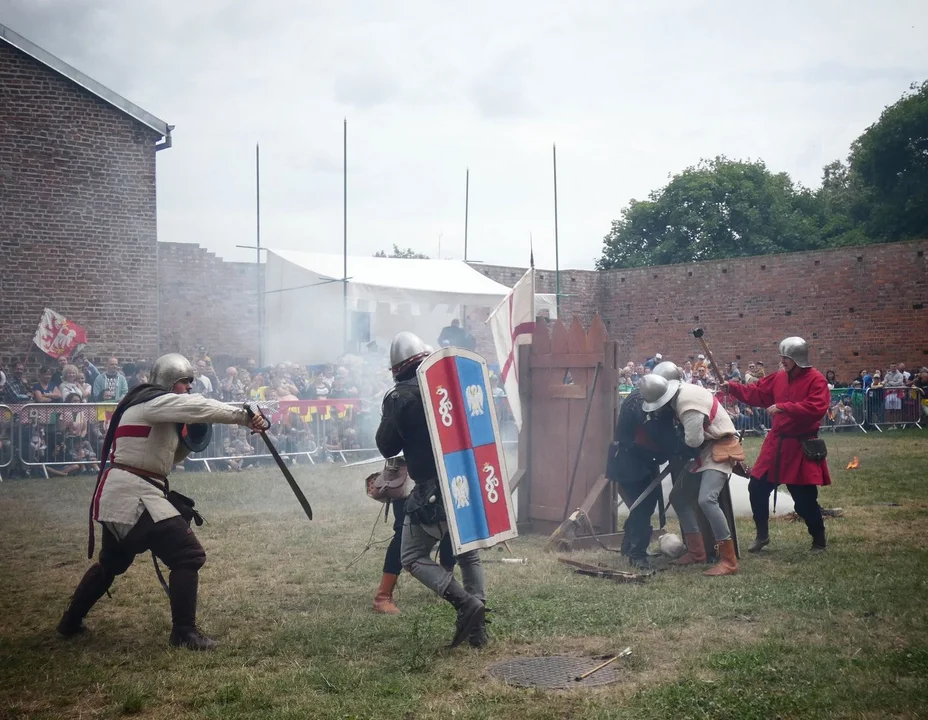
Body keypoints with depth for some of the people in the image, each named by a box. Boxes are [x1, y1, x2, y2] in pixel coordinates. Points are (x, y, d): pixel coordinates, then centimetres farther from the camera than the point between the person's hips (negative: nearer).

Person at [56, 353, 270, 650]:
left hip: (119, 495, 11)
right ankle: (184, 632, -8)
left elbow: (165, 456, 21)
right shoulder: (154, 402, -11)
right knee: (188, 555, -12)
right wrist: (246, 417, -24)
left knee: (111, 563, 27)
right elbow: (202, 408, -23)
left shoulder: (155, 410, 18)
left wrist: (189, 441, 4)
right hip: (130, 495, -11)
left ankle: (71, 622, 40)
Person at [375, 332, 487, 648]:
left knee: (414, 557, 7)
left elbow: (387, 447, -1)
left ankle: (465, 602, -12)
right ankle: (477, 627, 12)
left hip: (432, 491, -5)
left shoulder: (399, 399, -9)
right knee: (469, 553, 19)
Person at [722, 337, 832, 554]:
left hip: (800, 447, -7)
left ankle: (819, 540, 22)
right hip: (776, 443, 7)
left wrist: (783, 407, -28)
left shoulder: (816, 380, -14)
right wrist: (732, 387, 4)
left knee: (805, 499, -1)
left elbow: (816, 408, -27)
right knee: (757, 488, 8)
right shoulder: (779, 377, 7)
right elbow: (757, 393, 16)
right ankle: (762, 536, 24)